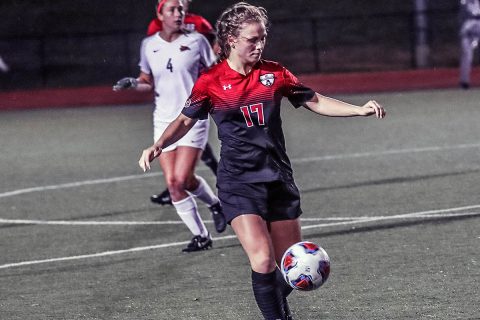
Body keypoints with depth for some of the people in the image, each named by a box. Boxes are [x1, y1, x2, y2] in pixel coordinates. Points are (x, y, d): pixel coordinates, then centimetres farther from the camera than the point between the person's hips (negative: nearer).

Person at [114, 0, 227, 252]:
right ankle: (201, 236, 10)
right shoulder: (149, 45, 4)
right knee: (172, 183, -4)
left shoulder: (196, 41, -4)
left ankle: (214, 203, 18)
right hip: (164, 120, 3)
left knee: (183, 179, -14)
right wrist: (133, 83, -6)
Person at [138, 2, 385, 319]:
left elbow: (315, 101, 12)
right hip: (239, 182, -4)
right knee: (263, 259, -22)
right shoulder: (211, 81, -4)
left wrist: (360, 110, 2)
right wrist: (158, 145, -12)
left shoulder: (275, 73, 4)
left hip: (278, 177, 4)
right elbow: (186, 120, 5)